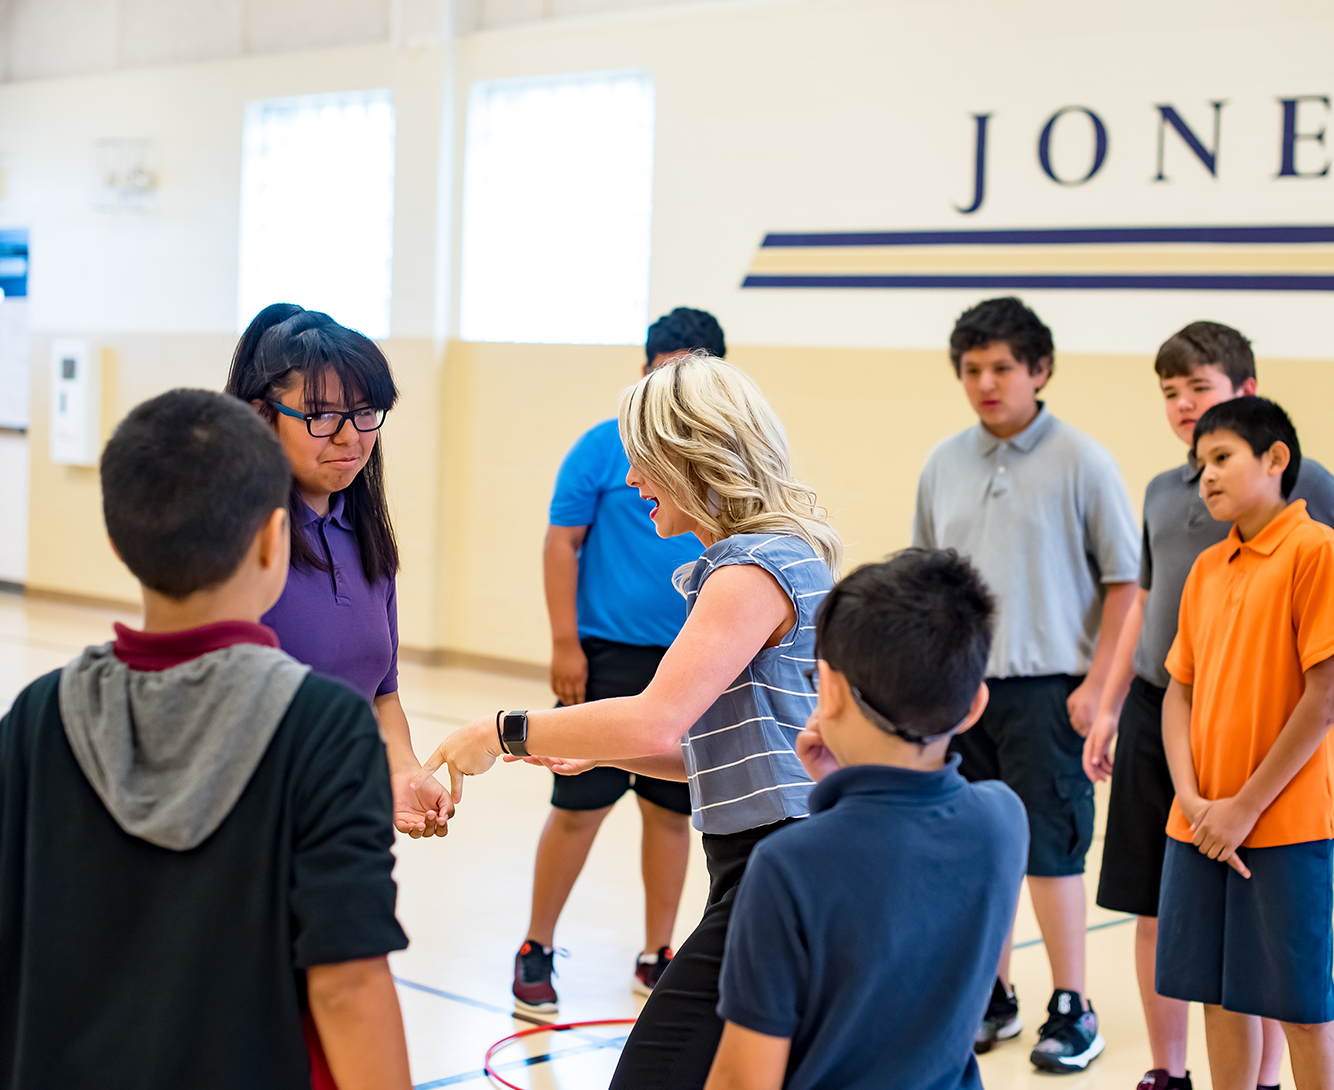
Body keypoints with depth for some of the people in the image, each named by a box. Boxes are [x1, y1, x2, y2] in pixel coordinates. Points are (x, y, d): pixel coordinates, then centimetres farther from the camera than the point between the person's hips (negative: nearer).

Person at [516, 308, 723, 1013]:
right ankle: (536, 951, 15)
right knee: (580, 806, 0)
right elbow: (562, 543, -4)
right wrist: (565, 644, -10)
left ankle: (656, 956, 23)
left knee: (671, 809, 11)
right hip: (607, 656, -3)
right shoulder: (604, 447, -4)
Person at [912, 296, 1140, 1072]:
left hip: (1046, 689, -5)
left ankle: (1072, 1010, 11)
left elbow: (1125, 581, -6)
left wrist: (1096, 685, -12)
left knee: (1050, 850, -1)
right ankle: (991, 996, 24)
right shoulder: (944, 465, 8)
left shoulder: (1082, 463, -6)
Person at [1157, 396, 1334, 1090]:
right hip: (1201, 826, 6)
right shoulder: (1206, 569, 12)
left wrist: (1247, 806, -13)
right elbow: (1180, 692, 11)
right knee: (1221, 996, 11)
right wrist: (1192, 798, -5)